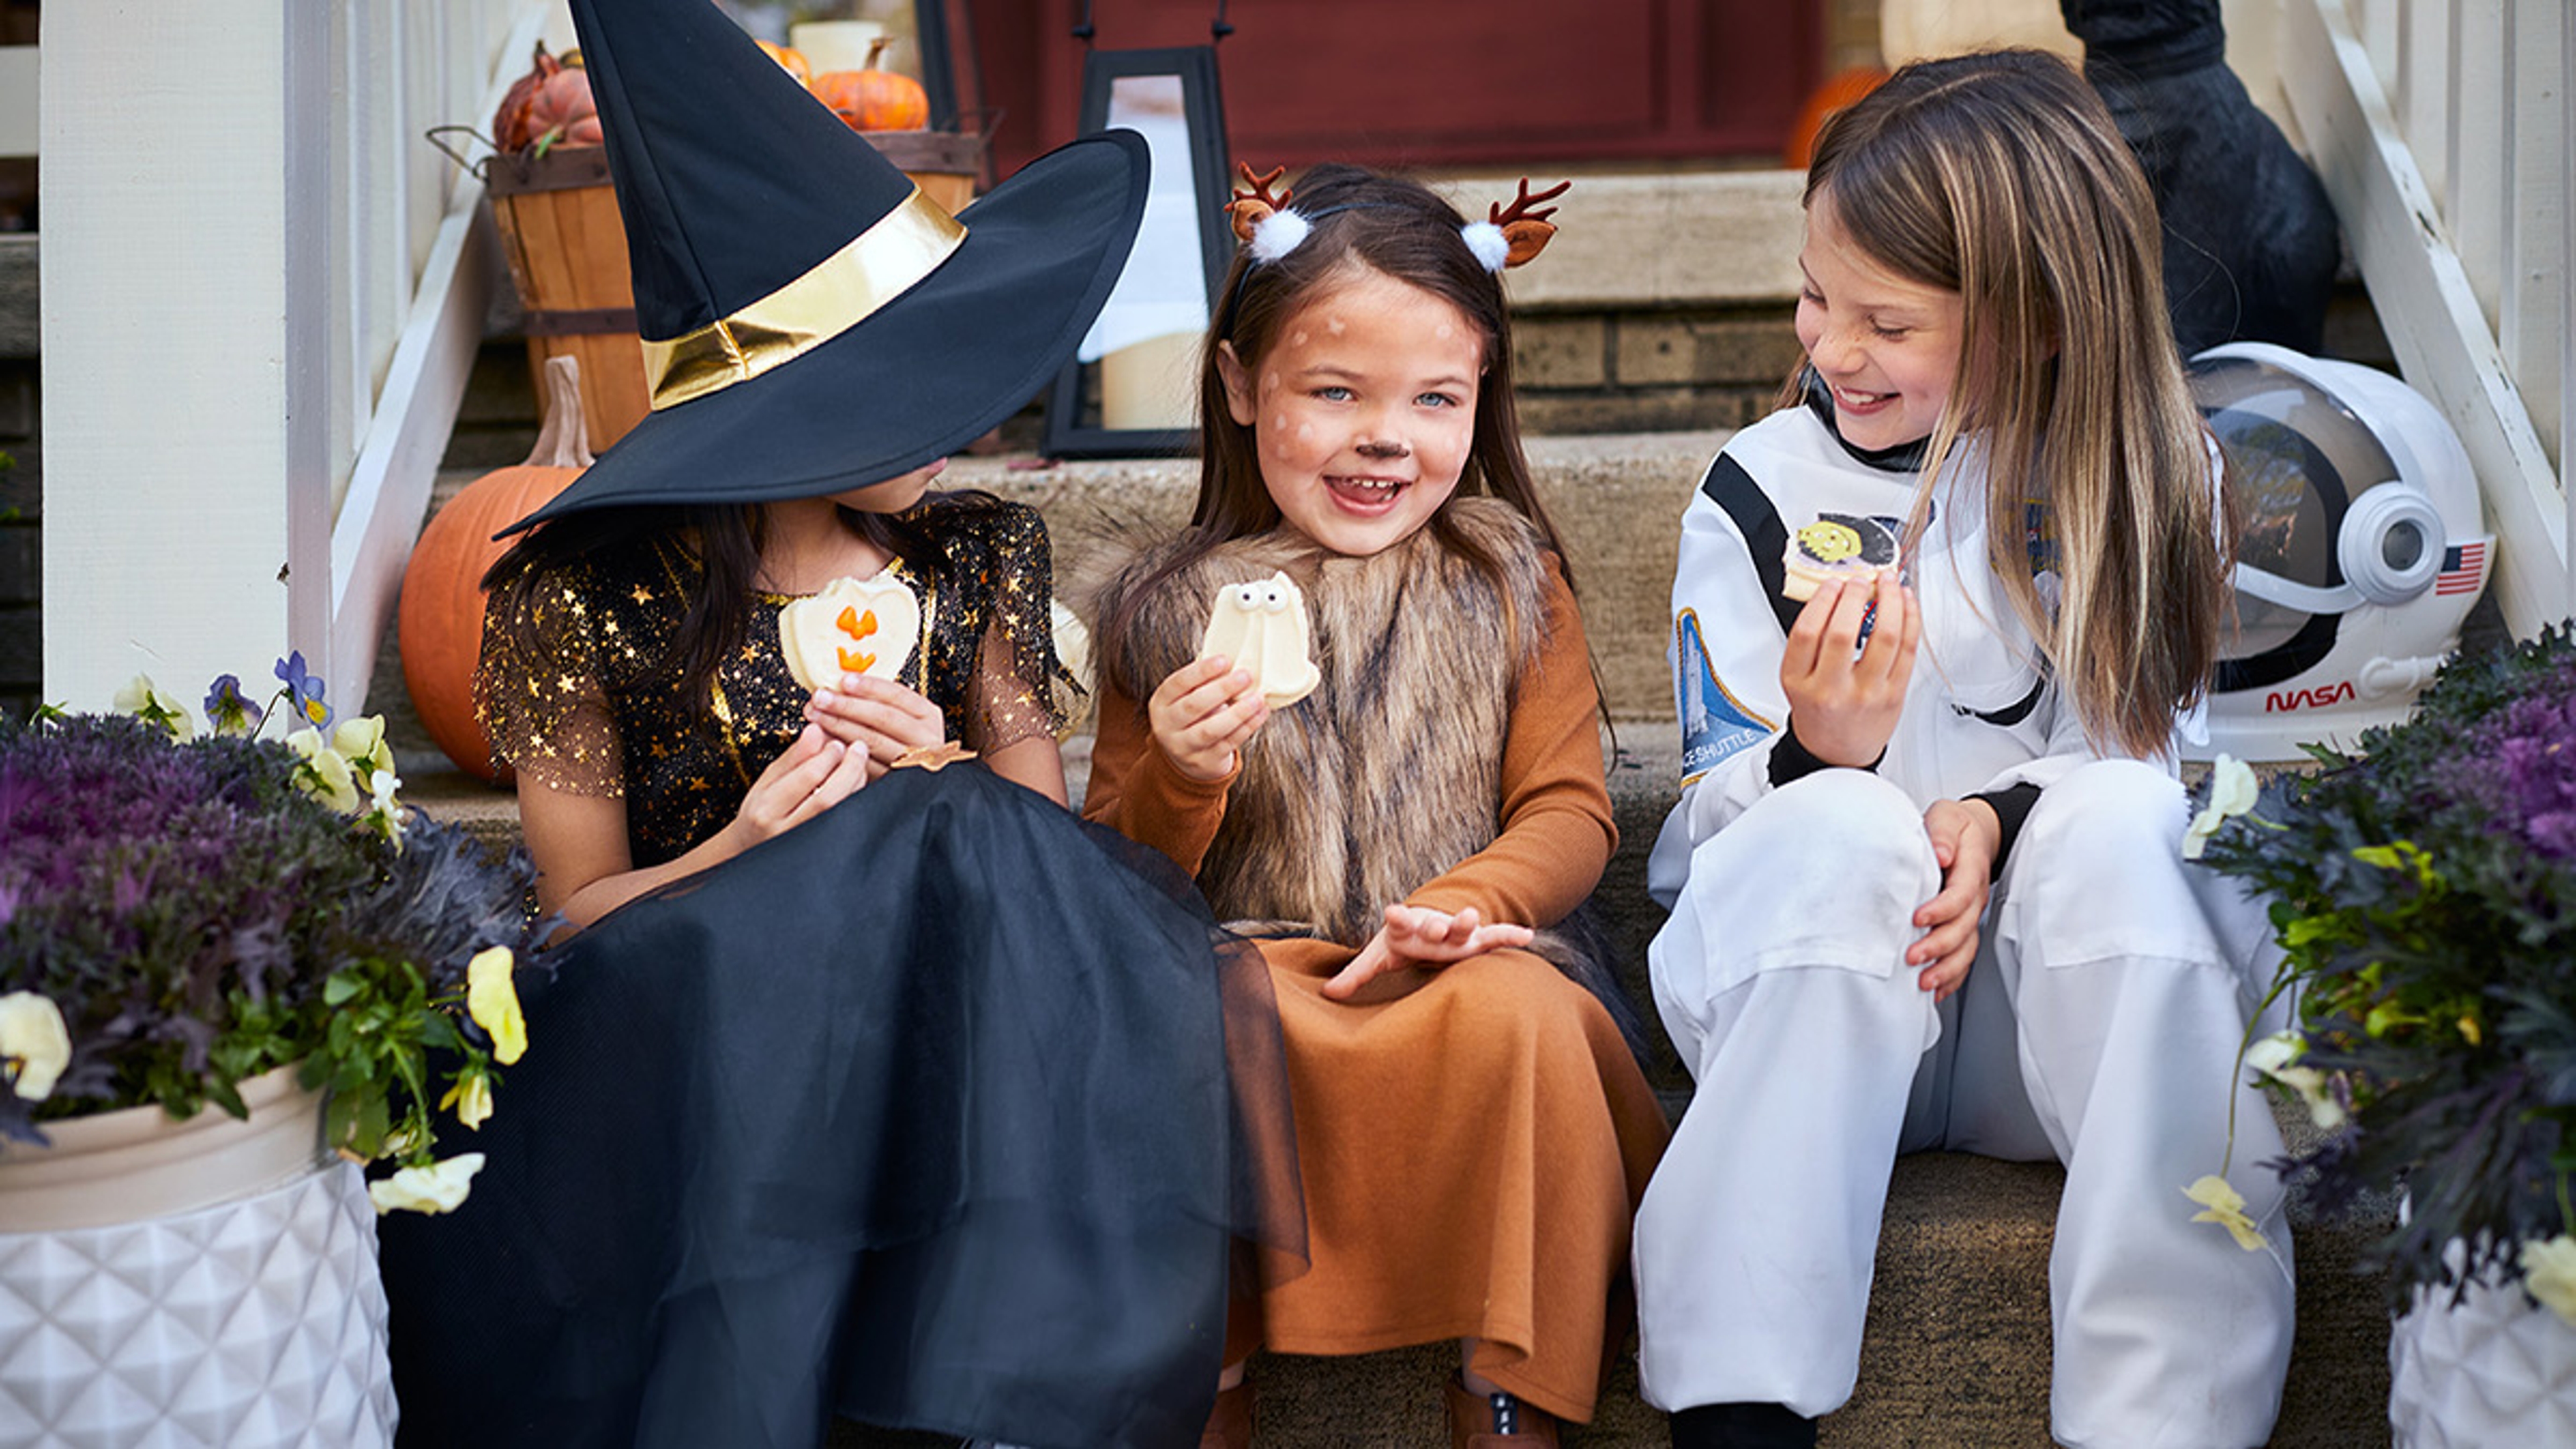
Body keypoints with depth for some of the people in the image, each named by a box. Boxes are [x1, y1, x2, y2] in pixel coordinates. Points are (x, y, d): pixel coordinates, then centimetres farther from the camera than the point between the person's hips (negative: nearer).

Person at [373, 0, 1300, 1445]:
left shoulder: (979, 558, 7)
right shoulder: (584, 604, -4)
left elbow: (1049, 844, 11)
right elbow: (576, 910, -1)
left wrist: (948, 784, -13)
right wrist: (742, 850, -22)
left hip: (950, 1002, 3)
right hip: (675, 1038, -3)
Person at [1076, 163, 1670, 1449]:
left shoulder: (1509, 582, 11)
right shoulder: (1170, 609, 8)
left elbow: (1569, 810, 5)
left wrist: (1465, 903, -15)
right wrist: (1177, 778, -12)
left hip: (1467, 967, 0)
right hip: (1255, 965, 0)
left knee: (1518, 1011, -34)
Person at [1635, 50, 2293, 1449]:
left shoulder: (2143, 479, 3)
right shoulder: (1761, 495, 0)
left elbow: (2151, 756, 1)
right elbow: (1716, 812, 0)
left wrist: (2004, 819, -21)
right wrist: (1818, 756, -23)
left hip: (2057, 998, 1)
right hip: (1803, 979, 0)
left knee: (2118, 828, -31)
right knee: (1848, 831, -32)